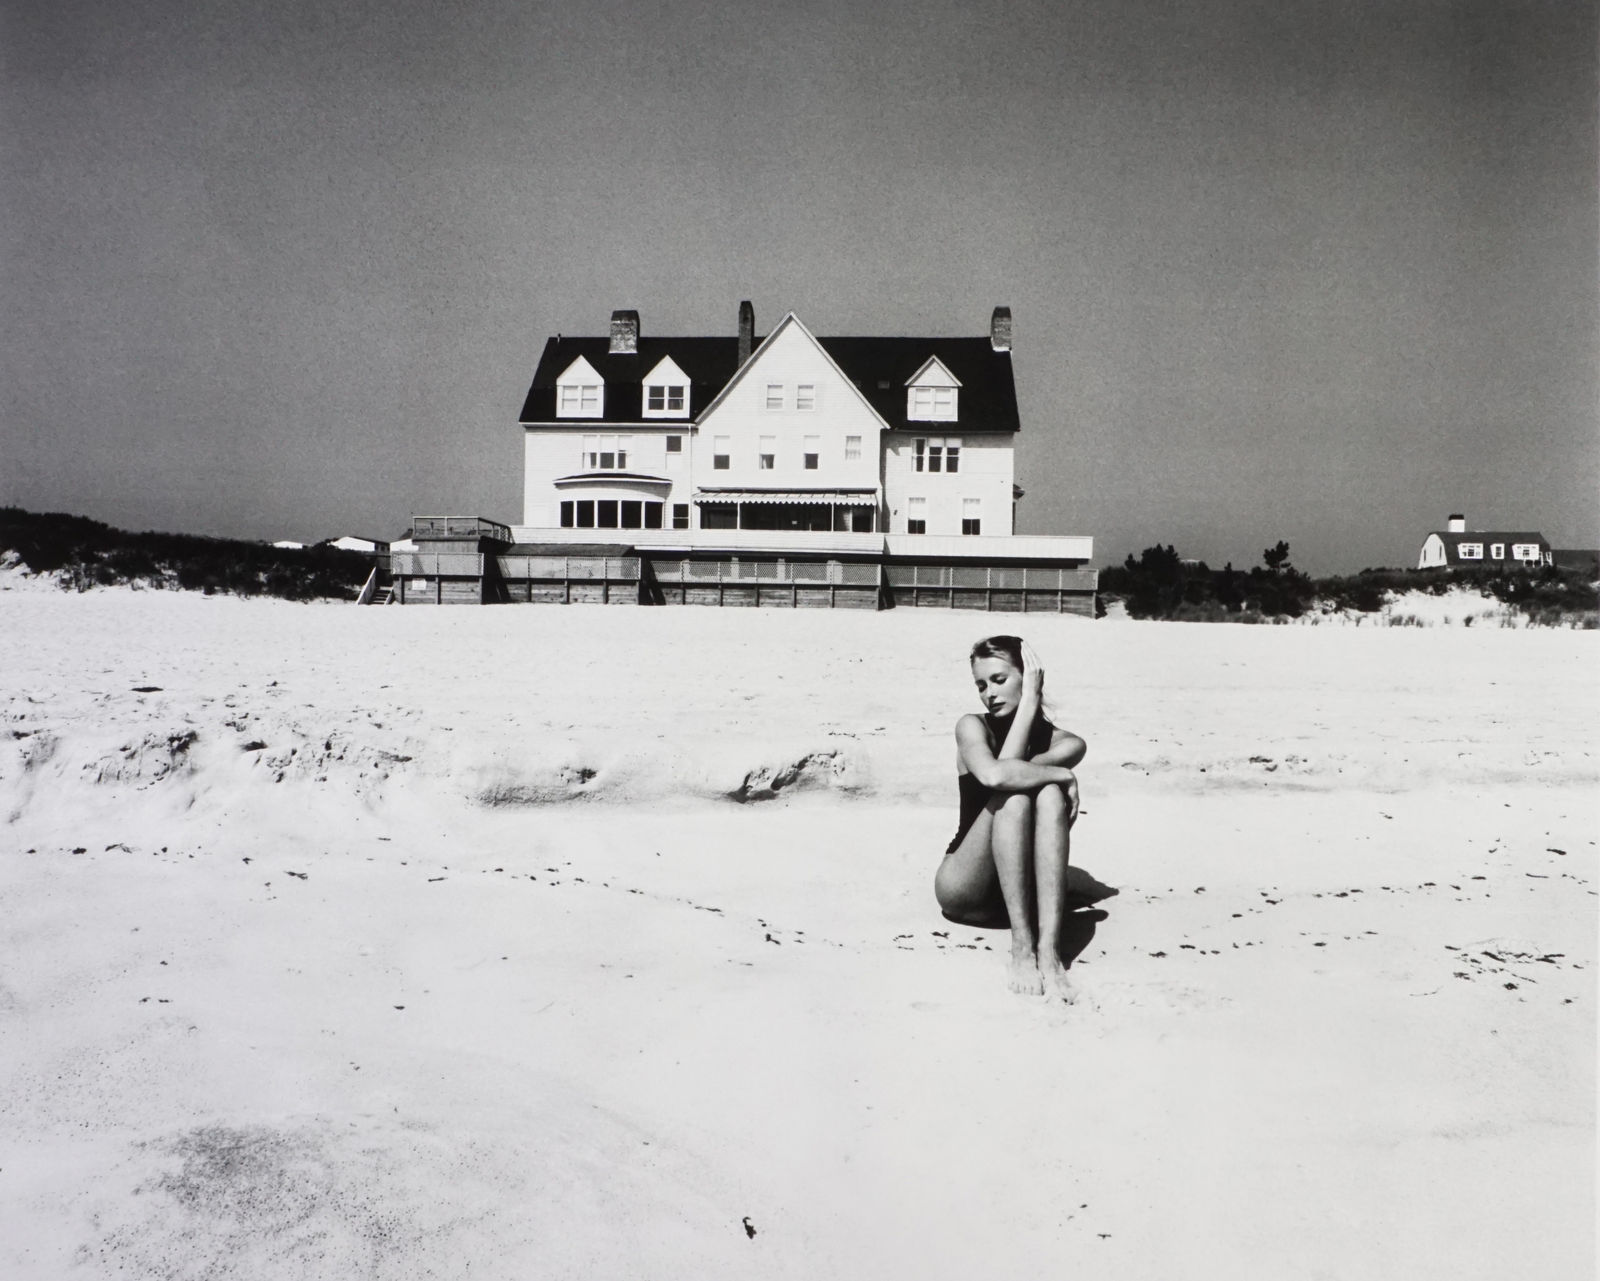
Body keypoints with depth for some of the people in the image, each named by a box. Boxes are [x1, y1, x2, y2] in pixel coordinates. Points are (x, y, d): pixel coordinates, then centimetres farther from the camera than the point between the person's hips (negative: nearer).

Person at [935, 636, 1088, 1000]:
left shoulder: (1066, 743, 2)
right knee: (1014, 796, -28)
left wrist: (1030, 704, -20)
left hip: (1024, 894, 2)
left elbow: (1005, 771, -21)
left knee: (1048, 794, -27)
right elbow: (993, 775, -28)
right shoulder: (972, 726, -4)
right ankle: (1022, 946, -39)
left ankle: (1050, 949, -42)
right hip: (964, 890, -2)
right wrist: (1064, 776, -20)